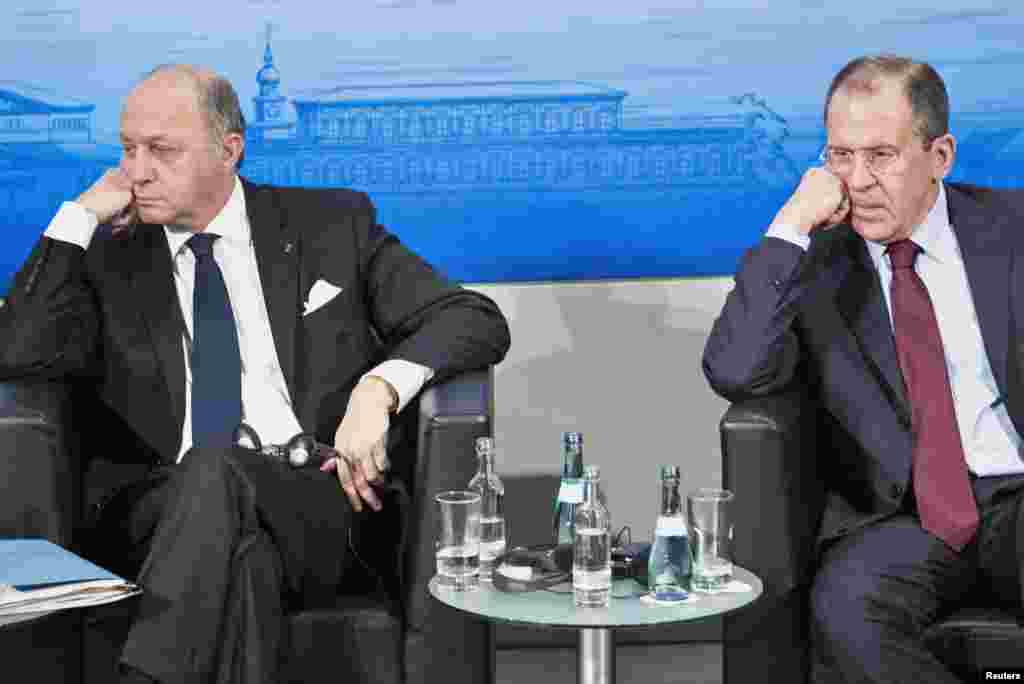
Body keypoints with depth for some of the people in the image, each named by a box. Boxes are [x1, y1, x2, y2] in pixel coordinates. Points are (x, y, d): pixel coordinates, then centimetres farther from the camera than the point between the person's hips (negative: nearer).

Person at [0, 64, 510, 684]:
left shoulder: (332, 226, 13)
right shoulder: (109, 259, 17)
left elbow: (479, 322, 6)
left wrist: (380, 386, -13)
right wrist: (80, 215, 3)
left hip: (319, 503, -1)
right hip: (170, 512, 1)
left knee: (213, 470, -35)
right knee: (242, 553, -36)